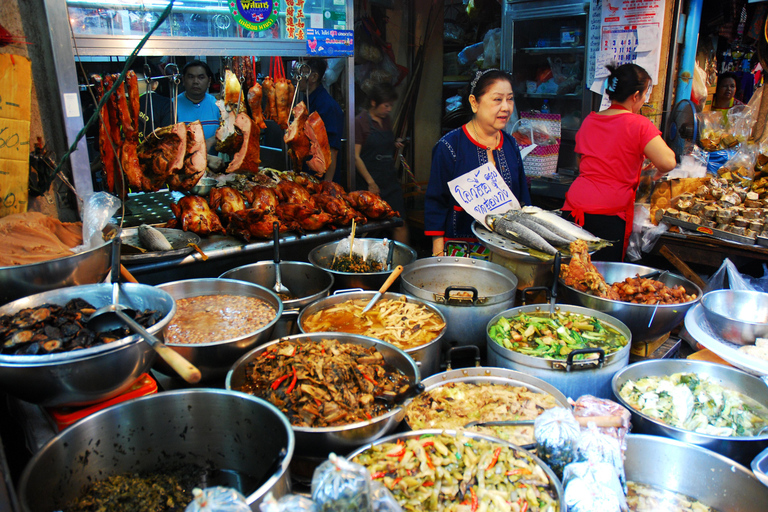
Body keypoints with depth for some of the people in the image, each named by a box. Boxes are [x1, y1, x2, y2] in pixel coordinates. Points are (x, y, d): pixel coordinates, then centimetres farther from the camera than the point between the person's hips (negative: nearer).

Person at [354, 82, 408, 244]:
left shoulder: (387, 120, 15)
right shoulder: (361, 121, -5)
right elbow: (356, 156, -9)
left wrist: (396, 145, 6)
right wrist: (370, 183, -13)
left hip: (391, 181, 6)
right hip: (371, 182, -6)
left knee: (400, 224, 0)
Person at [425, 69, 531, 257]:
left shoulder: (511, 145, 8)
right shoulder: (449, 146, -9)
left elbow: (523, 200, 16)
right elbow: (435, 204, -7)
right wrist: (439, 254, -10)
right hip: (459, 247, -4)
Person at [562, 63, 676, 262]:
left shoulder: (589, 120, 13)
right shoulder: (639, 125, -6)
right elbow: (668, 163, -16)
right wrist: (658, 172, 9)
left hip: (573, 208, 6)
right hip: (609, 214, -5)